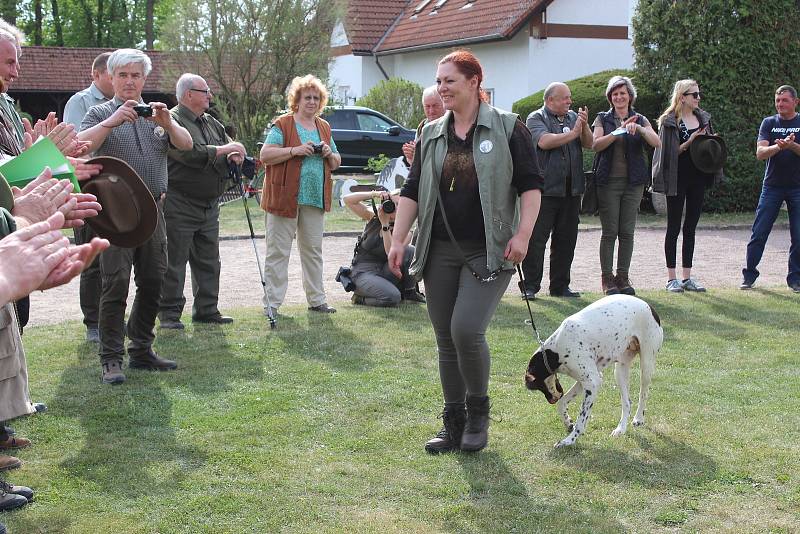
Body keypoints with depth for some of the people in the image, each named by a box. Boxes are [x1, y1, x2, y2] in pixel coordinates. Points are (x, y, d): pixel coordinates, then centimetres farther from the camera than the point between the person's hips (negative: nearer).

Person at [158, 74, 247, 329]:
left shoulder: (211, 123, 17)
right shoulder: (172, 121, -10)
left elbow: (230, 142, 19)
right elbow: (188, 152, -25)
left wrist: (235, 155, -6)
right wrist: (222, 150, -17)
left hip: (209, 205, 8)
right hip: (180, 205, -8)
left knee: (208, 260, 12)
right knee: (174, 261, -2)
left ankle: (206, 309, 21)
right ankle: (169, 312, 4)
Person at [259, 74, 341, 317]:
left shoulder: (324, 128, 15)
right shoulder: (282, 125, -3)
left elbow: (336, 163, 21)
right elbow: (265, 155, -11)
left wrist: (329, 154, -1)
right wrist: (296, 150, -20)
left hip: (315, 197, 5)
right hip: (284, 197, -5)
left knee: (313, 250, 11)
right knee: (278, 251, -2)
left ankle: (316, 299, 19)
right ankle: (271, 303, 1)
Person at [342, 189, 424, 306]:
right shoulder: (373, 217, -2)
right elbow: (347, 200, -10)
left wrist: (385, 224, -25)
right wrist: (374, 194, -21)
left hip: (384, 272, 3)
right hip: (363, 272, -2)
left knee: (410, 250, -22)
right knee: (393, 298, -31)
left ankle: (409, 292, 0)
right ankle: (360, 297, 0)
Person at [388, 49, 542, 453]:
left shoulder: (507, 128, -1)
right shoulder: (431, 135, 11)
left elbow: (530, 185, -2)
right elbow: (412, 191, 12)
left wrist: (522, 234, -12)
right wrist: (398, 240, 4)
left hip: (488, 253, -5)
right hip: (440, 252, 5)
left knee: (467, 330, -17)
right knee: (446, 340, 6)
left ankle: (478, 411, 8)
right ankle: (454, 424, 20)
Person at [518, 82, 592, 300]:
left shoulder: (573, 117, 15)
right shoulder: (536, 118, -2)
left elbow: (589, 144, 7)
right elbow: (544, 141, -19)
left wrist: (584, 125, -11)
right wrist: (573, 133, -13)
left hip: (571, 190, 6)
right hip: (545, 189, -6)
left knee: (566, 239, 9)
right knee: (536, 238, -5)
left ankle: (560, 286, 18)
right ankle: (530, 286, 0)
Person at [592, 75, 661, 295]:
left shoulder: (640, 120, 10)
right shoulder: (603, 119, 7)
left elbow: (657, 143, -6)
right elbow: (596, 144, -9)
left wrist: (639, 128, -22)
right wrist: (619, 131, -21)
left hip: (633, 182, 2)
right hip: (608, 181, -2)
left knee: (627, 232, 3)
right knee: (609, 232, -3)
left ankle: (623, 277, 10)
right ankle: (607, 277, 4)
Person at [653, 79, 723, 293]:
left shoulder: (703, 118, 11)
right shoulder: (669, 121, -7)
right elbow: (668, 152, -11)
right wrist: (689, 143, -21)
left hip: (698, 178, 6)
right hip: (678, 179, -6)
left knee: (690, 228, 9)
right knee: (674, 227, 0)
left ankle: (687, 277, 14)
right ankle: (672, 278, 5)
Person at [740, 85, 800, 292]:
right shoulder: (769, 123, 6)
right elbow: (760, 153, -6)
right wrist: (779, 146, -24)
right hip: (772, 186, 1)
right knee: (759, 233, -2)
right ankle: (749, 275, 7)